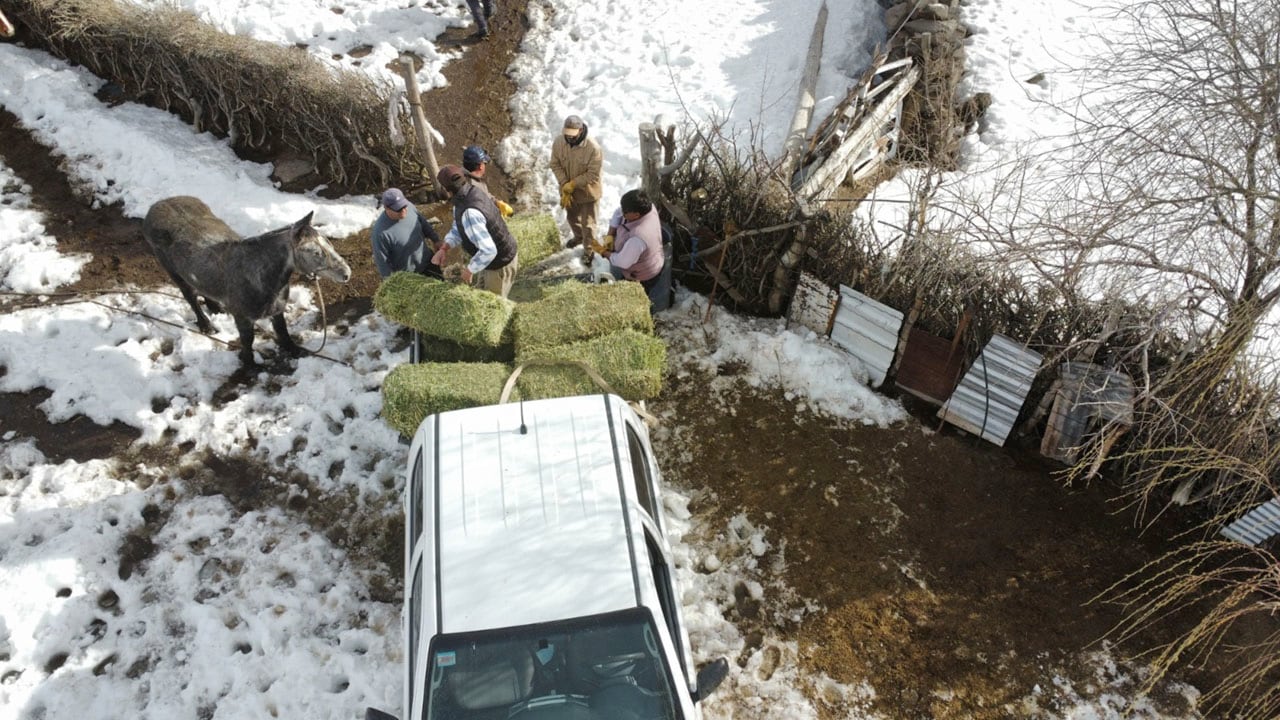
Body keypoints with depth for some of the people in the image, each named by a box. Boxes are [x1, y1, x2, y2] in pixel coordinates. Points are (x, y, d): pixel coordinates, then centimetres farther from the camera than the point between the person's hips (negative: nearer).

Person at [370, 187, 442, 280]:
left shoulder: (409, 207, -16)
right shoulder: (381, 231, -33)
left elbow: (424, 223, 5)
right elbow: (381, 261, -22)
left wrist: (435, 240, 13)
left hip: (427, 261, 6)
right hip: (407, 274, -6)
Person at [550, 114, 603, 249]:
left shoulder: (593, 147, -30)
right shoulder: (558, 142, -17)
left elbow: (593, 174, -25)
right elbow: (555, 165, -7)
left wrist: (572, 184, -24)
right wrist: (565, 185, -18)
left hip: (587, 191, -5)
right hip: (567, 189, 5)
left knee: (587, 223, 10)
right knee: (572, 217, 28)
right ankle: (578, 237, 59)